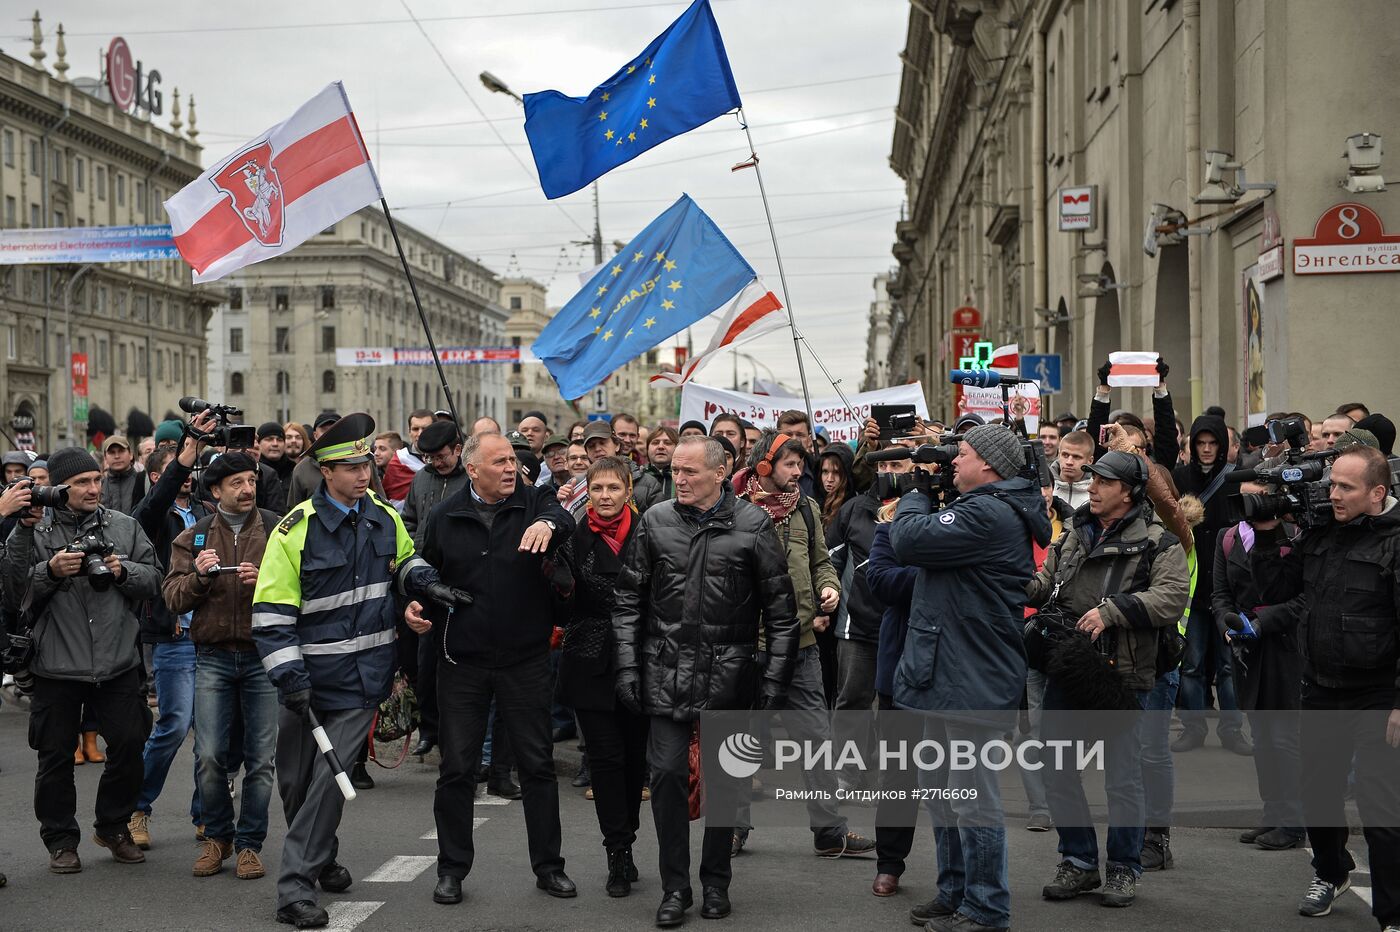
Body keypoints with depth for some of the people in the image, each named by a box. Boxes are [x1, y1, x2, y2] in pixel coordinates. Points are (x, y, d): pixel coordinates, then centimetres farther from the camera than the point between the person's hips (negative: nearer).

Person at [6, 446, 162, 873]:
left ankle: (113, 826, 25)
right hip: (57, 665, -2)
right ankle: (60, 841, 18)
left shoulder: (125, 526, 6)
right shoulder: (34, 531, -1)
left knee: (129, 744, 5)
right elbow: (19, 589, -6)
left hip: (118, 661, 2)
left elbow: (154, 579, 6)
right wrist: (51, 570, -22)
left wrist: (123, 571, -12)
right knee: (56, 756, 5)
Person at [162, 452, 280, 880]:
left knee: (260, 757, 1)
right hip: (213, 657, 1)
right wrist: (199, 575, -14)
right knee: (209, 756, -2)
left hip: (264, 656, -1)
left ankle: (249, 844, 14)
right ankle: (217, 836, 18)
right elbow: (173, 598, 4)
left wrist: (266, 582, -20)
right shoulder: (194, 537, 9)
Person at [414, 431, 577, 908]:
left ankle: (548, 866, 18)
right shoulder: (444, 518, 3)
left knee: (538, 764, 6)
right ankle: (452, 869, 17)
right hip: (462, 660, 1)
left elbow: (567, 524, -24)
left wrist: (547, 523, -46)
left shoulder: (534, 503, -2)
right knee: (457, 769, 5)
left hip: (525, 659, 0)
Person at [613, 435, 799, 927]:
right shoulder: (655, 522, 2)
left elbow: (781, 610, -1)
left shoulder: (754, 526, -3)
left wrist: (774, 677, -4)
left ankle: (716, 882, 23)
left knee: (724, 778, 8)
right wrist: (628, 666, 0)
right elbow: (629, 600, 7)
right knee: (667, 774, -4)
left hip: (729, 675, -1)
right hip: (668, 673, 1)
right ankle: (675, 887, 8)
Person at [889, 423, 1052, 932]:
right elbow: (932, 541, 19)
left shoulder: (988, 515, -20)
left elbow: (908, 541, -23)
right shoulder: (998, 510, 16)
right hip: (951, 675, 11)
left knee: (973, 800, -3)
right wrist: (926, 489, 8)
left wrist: (916, 492, -5)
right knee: (944, 794, 20)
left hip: (973, 681, -11)